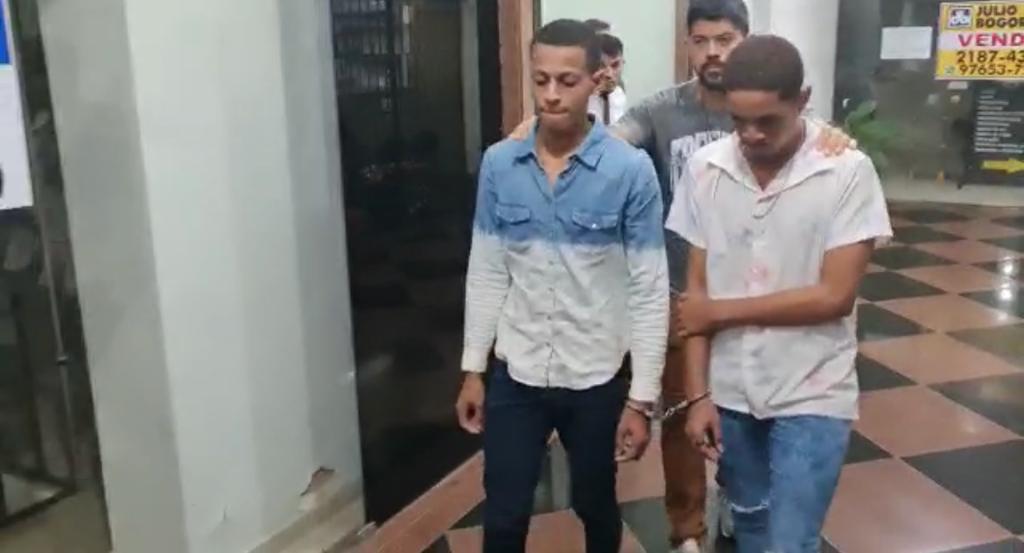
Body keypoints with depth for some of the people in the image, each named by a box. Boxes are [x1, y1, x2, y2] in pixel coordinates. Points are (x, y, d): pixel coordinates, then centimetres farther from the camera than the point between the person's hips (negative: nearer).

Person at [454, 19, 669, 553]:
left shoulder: (631, 169, -13)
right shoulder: (498, 163, -4)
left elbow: (649, 291, -10)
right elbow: (485, 273, 3)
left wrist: (642, 397, -10)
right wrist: (472, 369, 4)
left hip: (596, 379, -2)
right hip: (515, 375, 2)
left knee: (595, 506, 19)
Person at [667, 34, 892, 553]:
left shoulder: (848, 171, -14)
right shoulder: (704, 169, -5)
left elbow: (835, 296, -15)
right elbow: (697, 289, -1)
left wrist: (722, 311, -12)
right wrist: (698, 394, -4)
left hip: (811, 397, -3)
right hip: (729, 391, 4)